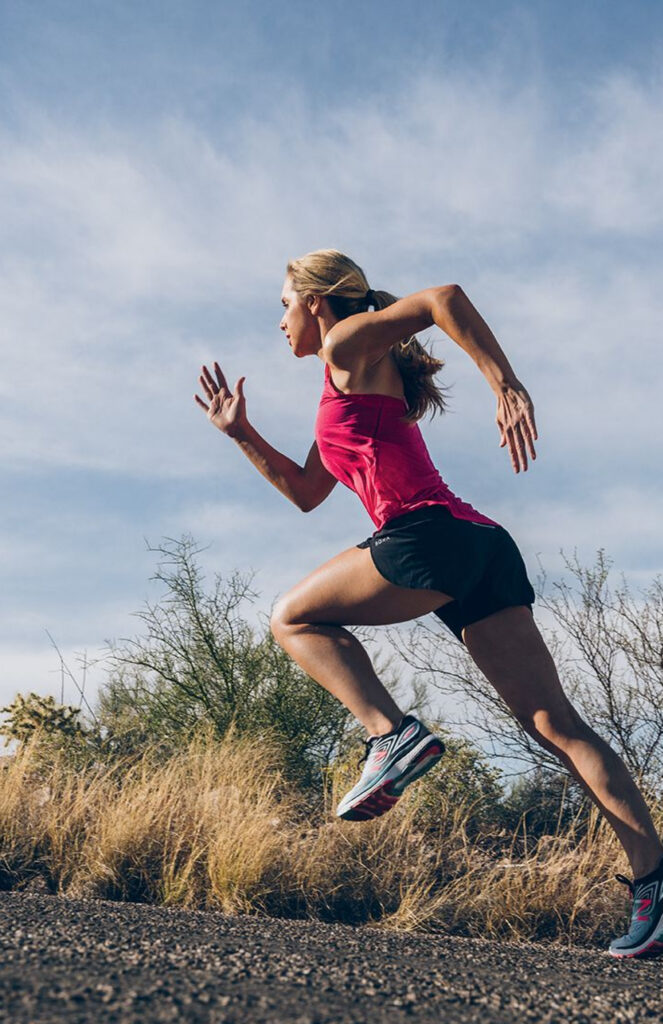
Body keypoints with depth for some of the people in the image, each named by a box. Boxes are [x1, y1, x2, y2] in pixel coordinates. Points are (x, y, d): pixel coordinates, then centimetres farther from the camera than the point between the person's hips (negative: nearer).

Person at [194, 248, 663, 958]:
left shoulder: (348, 346, 8)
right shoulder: (352, 394, 34)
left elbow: (445, 298, -9)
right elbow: (306, 493, 39)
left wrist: (506, 385, -15)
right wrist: (241, 434, 38)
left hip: (429, 533, -9)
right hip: (484, 549, 9)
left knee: (293, 619, 9)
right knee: (555, 723, 0)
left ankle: (392, 736, -11)